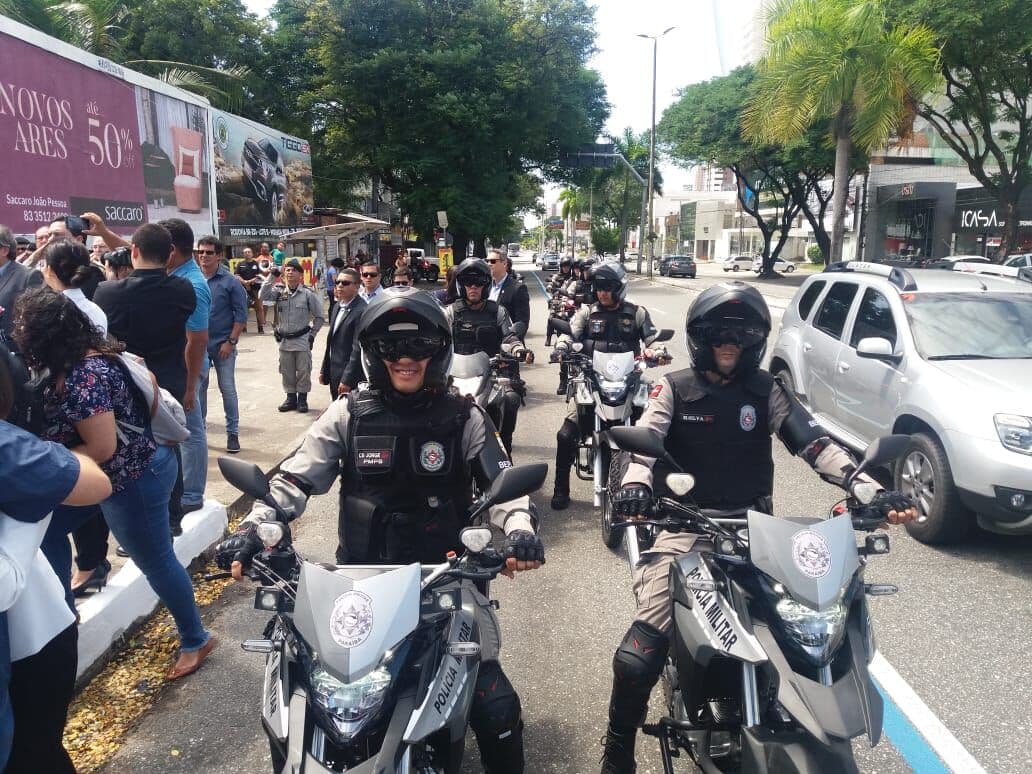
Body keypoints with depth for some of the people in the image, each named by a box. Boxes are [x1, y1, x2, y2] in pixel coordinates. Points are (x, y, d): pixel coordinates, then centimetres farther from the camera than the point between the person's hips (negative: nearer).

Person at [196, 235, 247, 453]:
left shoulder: (230, 282, -5)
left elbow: (241, 315, -6)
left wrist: (231, 341, -11)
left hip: (223, 345, -3)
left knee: (228, 389, 1)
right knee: (198, 387, 12)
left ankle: (232, 433, 10)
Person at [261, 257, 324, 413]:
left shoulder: (308, 294, -6)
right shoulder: (280, 292, 2)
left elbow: (319, 317, 1)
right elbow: (263, 296, -15)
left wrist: (312, 335, -2)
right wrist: (271, 276, -15)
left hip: (302, 340, -3)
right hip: (284, 340, 3)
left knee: (303, 371, 4)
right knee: (287, 372, 11)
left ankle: (302, 399, 17)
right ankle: (291, 398, 23)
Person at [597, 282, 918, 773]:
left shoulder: (766, 391, 8)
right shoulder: (675, 388, 4)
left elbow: (813, 442, -2)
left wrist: (870, 490, -18)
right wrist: (635, 485, -34)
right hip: (685, 524, -2)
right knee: (639, 656, -17)